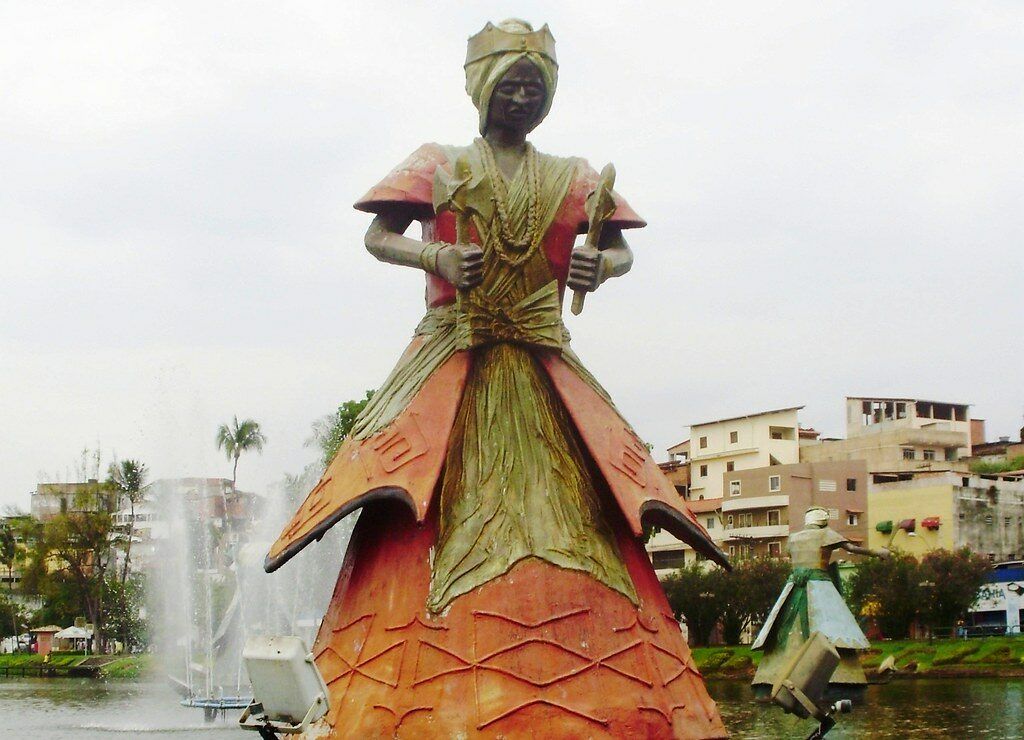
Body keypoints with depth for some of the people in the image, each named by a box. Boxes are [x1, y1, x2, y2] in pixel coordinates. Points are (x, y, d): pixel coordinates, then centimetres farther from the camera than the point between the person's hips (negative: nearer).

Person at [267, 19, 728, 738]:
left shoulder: (573, 178, 15)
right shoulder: (437, 165, 10)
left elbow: (622, 252, 10)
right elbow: (379, 238, 5)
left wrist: (603, 266, -15)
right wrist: (435, 257, -16)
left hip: (545, 369, 2)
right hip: (450, 363, -2)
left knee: (570, 515, -10)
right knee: (425, 514, -16)